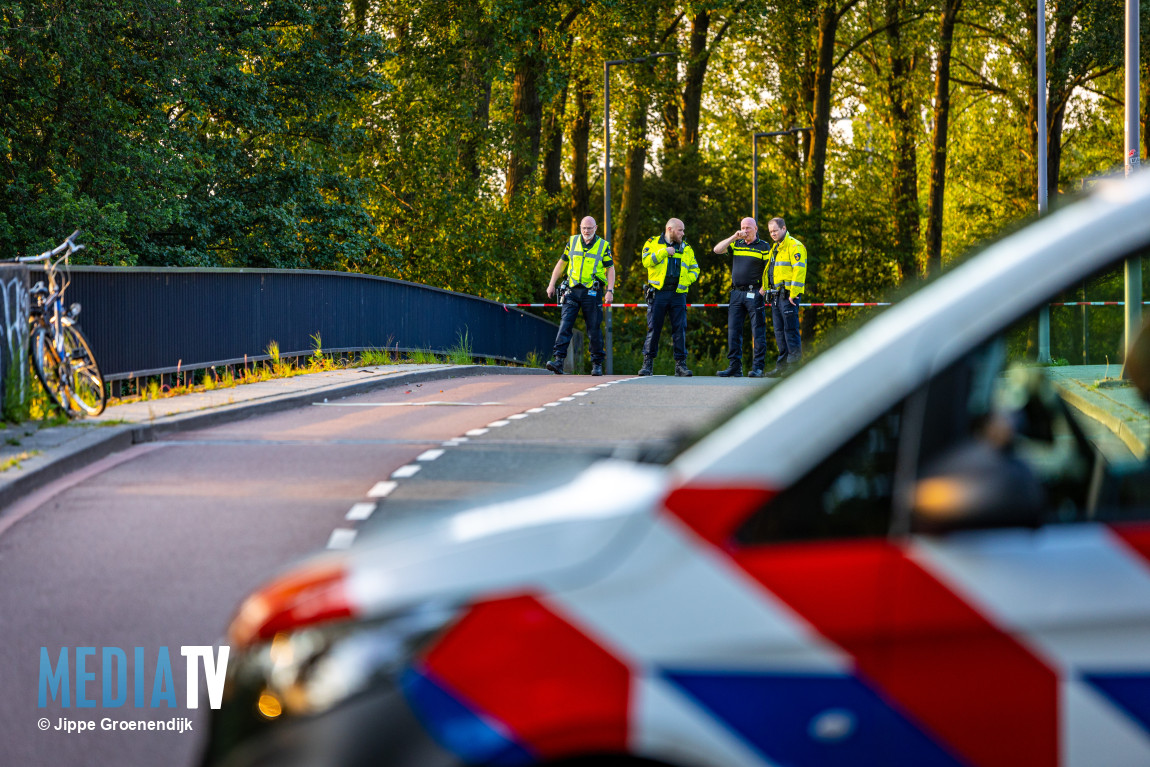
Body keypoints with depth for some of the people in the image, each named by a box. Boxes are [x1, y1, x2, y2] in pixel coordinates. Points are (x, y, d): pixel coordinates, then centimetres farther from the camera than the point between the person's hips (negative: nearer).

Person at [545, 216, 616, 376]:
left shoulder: (603, 246, 3)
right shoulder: (572, 241, 9)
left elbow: (610, 269, 5)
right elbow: (561, 263, 17)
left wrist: (610, 291, -7)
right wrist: (551, 284, 12)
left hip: (593, 293, -2)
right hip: (573, 291, 2)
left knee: (594, 329, 1)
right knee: (565, 325, -11)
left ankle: (597, 364, 12)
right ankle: (559, 360, -17)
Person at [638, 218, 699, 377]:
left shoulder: (686, 249, 16)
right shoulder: (653, 243, 7)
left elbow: (694, 269, 17)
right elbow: (647, 261, -8)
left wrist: (686, 280, -1)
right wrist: (664, 252, -12)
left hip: (678, 294, 3)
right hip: (658, 292, -2)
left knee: (680, 329, -2)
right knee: (653, 328, -2)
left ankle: (680, 364, 1)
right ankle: (648, 363, 4)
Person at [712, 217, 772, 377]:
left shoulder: (764, 246, 2)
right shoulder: (736, 244, 15)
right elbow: (717, 250, 2)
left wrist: (762, 292, -12)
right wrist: (734, 237, -6)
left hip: (754, 293, -5)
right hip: (737, 293, 5)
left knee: (758, 331, -4)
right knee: (733, 330, 2)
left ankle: (758, 367, -3)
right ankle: (734, 367, 5)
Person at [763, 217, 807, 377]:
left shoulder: (794, 246, -8)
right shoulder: (775, 248, 21)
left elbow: (799, 270, -16)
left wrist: (793, 294, -21)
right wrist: (766, 289, 18)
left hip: (788, 295, -9)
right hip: (776, 296, 9)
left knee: (790, 330, -9)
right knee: (779, 331, 10)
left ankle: (795, 365, -7)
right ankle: (782, 366, 14)